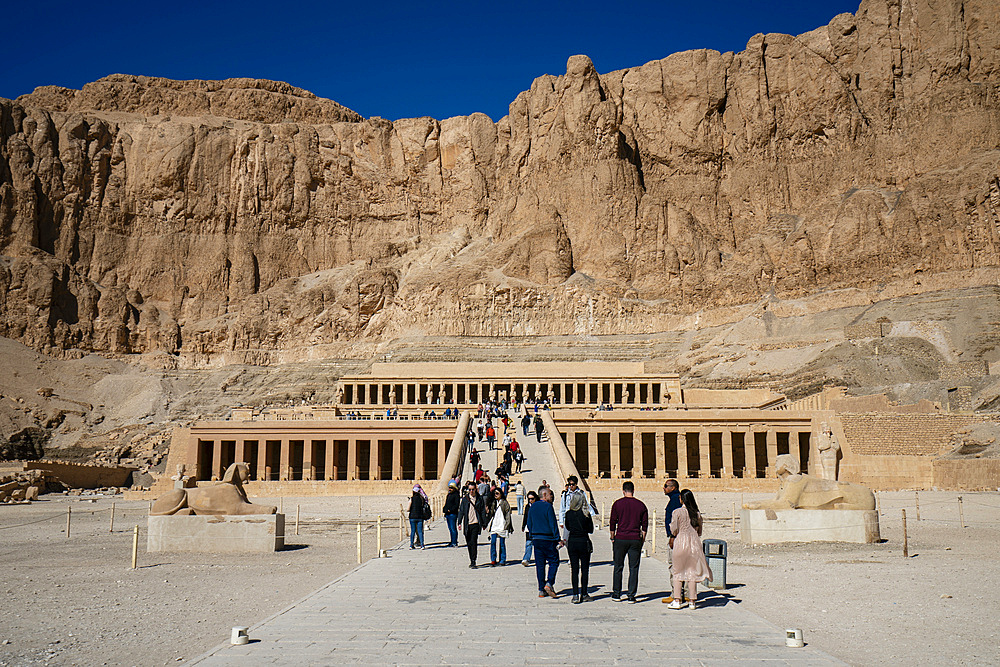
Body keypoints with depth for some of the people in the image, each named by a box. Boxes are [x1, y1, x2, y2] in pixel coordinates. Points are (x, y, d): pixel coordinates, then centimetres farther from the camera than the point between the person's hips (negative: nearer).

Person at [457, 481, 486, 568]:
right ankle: (471, 561, 21)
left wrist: (484, 523, 3)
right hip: (467, 524, 3)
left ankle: (473, 561, -11)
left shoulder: (479, 498, 4)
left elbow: (483, 511, 7)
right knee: (469, 543, 8)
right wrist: (459, 522, 1)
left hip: (476, 523, -3)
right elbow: (461, 511, 8)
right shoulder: (465, 499, 8)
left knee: (473, 542, -13)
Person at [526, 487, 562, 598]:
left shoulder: (532, 506, 10)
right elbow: (553, 524, -12)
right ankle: (549, 584, -11)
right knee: (554, 561, 4)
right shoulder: (548, 506, -11)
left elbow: (529, 523, 15)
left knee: (539, 564, 8)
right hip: (548, 539, -6)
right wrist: (558, 539, -9)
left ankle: (541, 590, 8)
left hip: (536, 539, 6)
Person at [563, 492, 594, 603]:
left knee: (574, 569, 6)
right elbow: (591, 529, 1)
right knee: (585, 568, 9)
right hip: (584, 541, -2)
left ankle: (575, 595, 2)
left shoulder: (568, 513, -2)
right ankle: (584, 594, 13)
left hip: (571, 541, 2)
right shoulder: (586, 513, -9)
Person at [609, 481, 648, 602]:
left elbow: (613, 522, 0)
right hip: (635, 539, 1)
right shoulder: (641, 505, 4)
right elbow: (645, 525, 6)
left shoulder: (618, 504, -1)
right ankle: (631, 596, 4)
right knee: (634, 568, 5)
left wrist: (613, 538, 9)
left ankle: (616, 594, 13)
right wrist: (642, 540, 14)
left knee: (618, 567, 9)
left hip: (620, 538, -1)